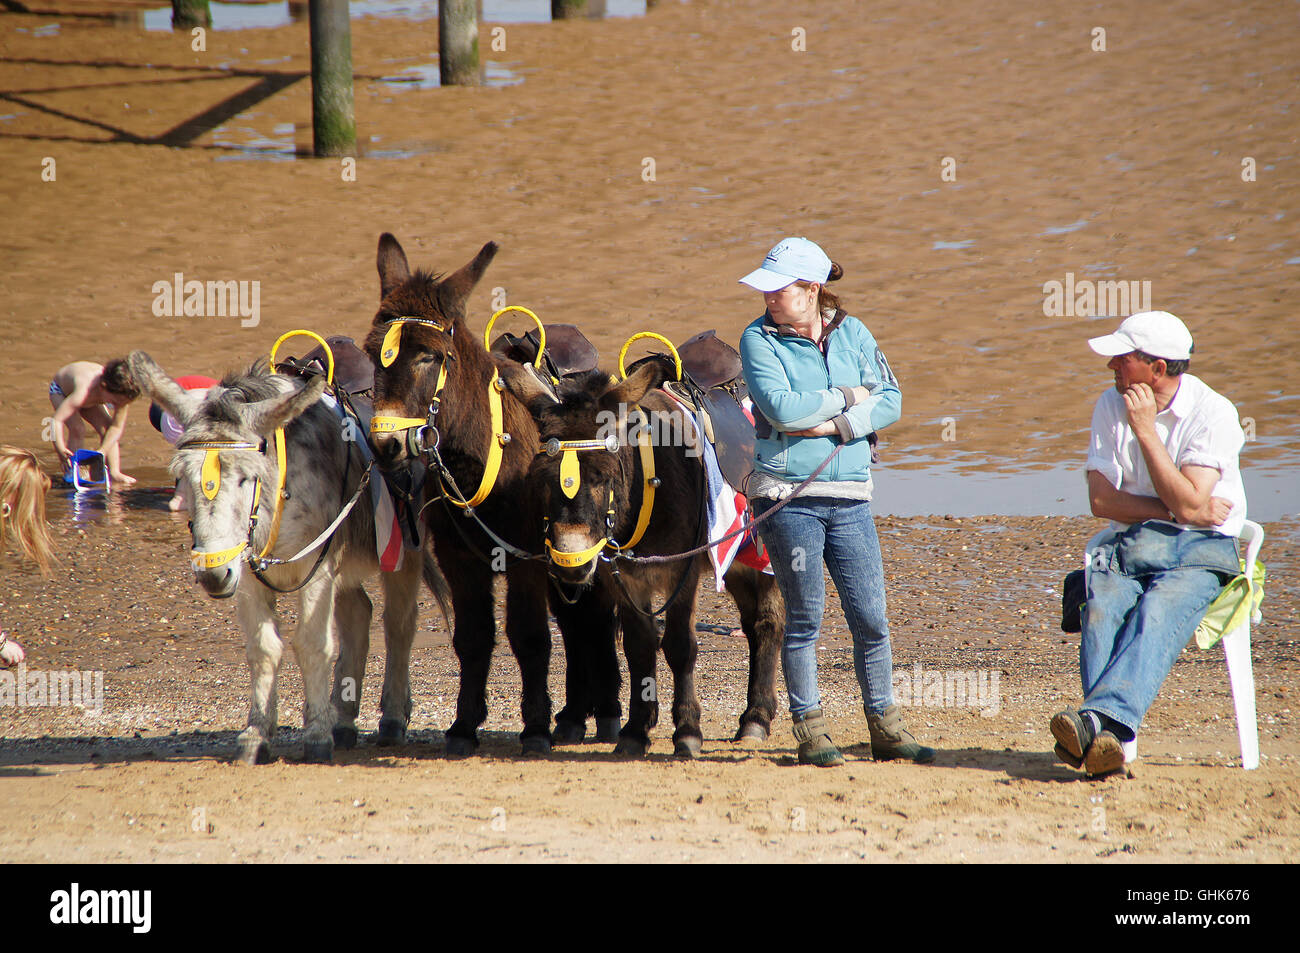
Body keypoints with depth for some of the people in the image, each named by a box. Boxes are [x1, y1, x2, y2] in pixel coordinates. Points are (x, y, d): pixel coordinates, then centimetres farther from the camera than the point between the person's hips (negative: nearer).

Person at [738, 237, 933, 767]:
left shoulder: (853, 334, 8)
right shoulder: (759, 340, -2)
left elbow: (890, 401, 2)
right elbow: (781, 408, -15)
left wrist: (834, 426, -12)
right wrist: (847, 397, -6)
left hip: (849, 495, 3)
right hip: (788, 496, -3)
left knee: (871, 618, 3)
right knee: (804, 617, 0)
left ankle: (885, 727, 13)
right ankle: (809, 730, 9)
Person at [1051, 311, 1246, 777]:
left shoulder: (1213, 414, -7)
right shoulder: (1111, 406, 7)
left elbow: (1189, 504, -16)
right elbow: (1101, 499, 3)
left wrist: (1146, 431, -15)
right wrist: (1179, 511, -9)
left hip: (1201, 549, -4)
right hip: (1131, 542, 4)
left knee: (1157, 615, -35)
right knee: (1101, 609, -31)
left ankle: (1098, 719, -58)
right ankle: (1103, 738, -50)